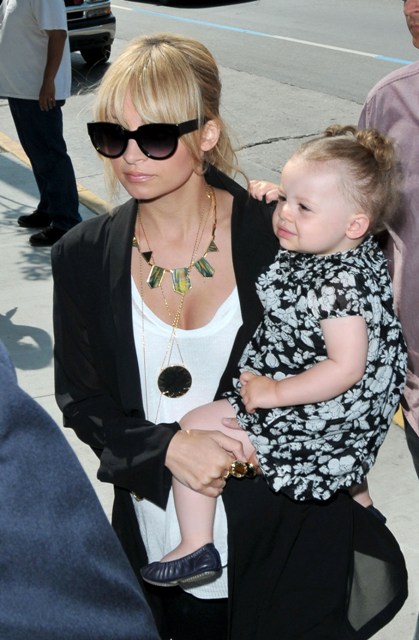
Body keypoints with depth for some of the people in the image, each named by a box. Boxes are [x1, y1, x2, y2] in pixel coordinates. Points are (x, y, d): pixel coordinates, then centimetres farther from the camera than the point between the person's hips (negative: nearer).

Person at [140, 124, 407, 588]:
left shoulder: (344, 283, -29)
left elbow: (346, 368, -31)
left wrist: (276, 393, -25)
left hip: (314, 419, -10)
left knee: (194, 428, -7)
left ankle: (196, 548, 2)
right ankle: (355, 490, 52)